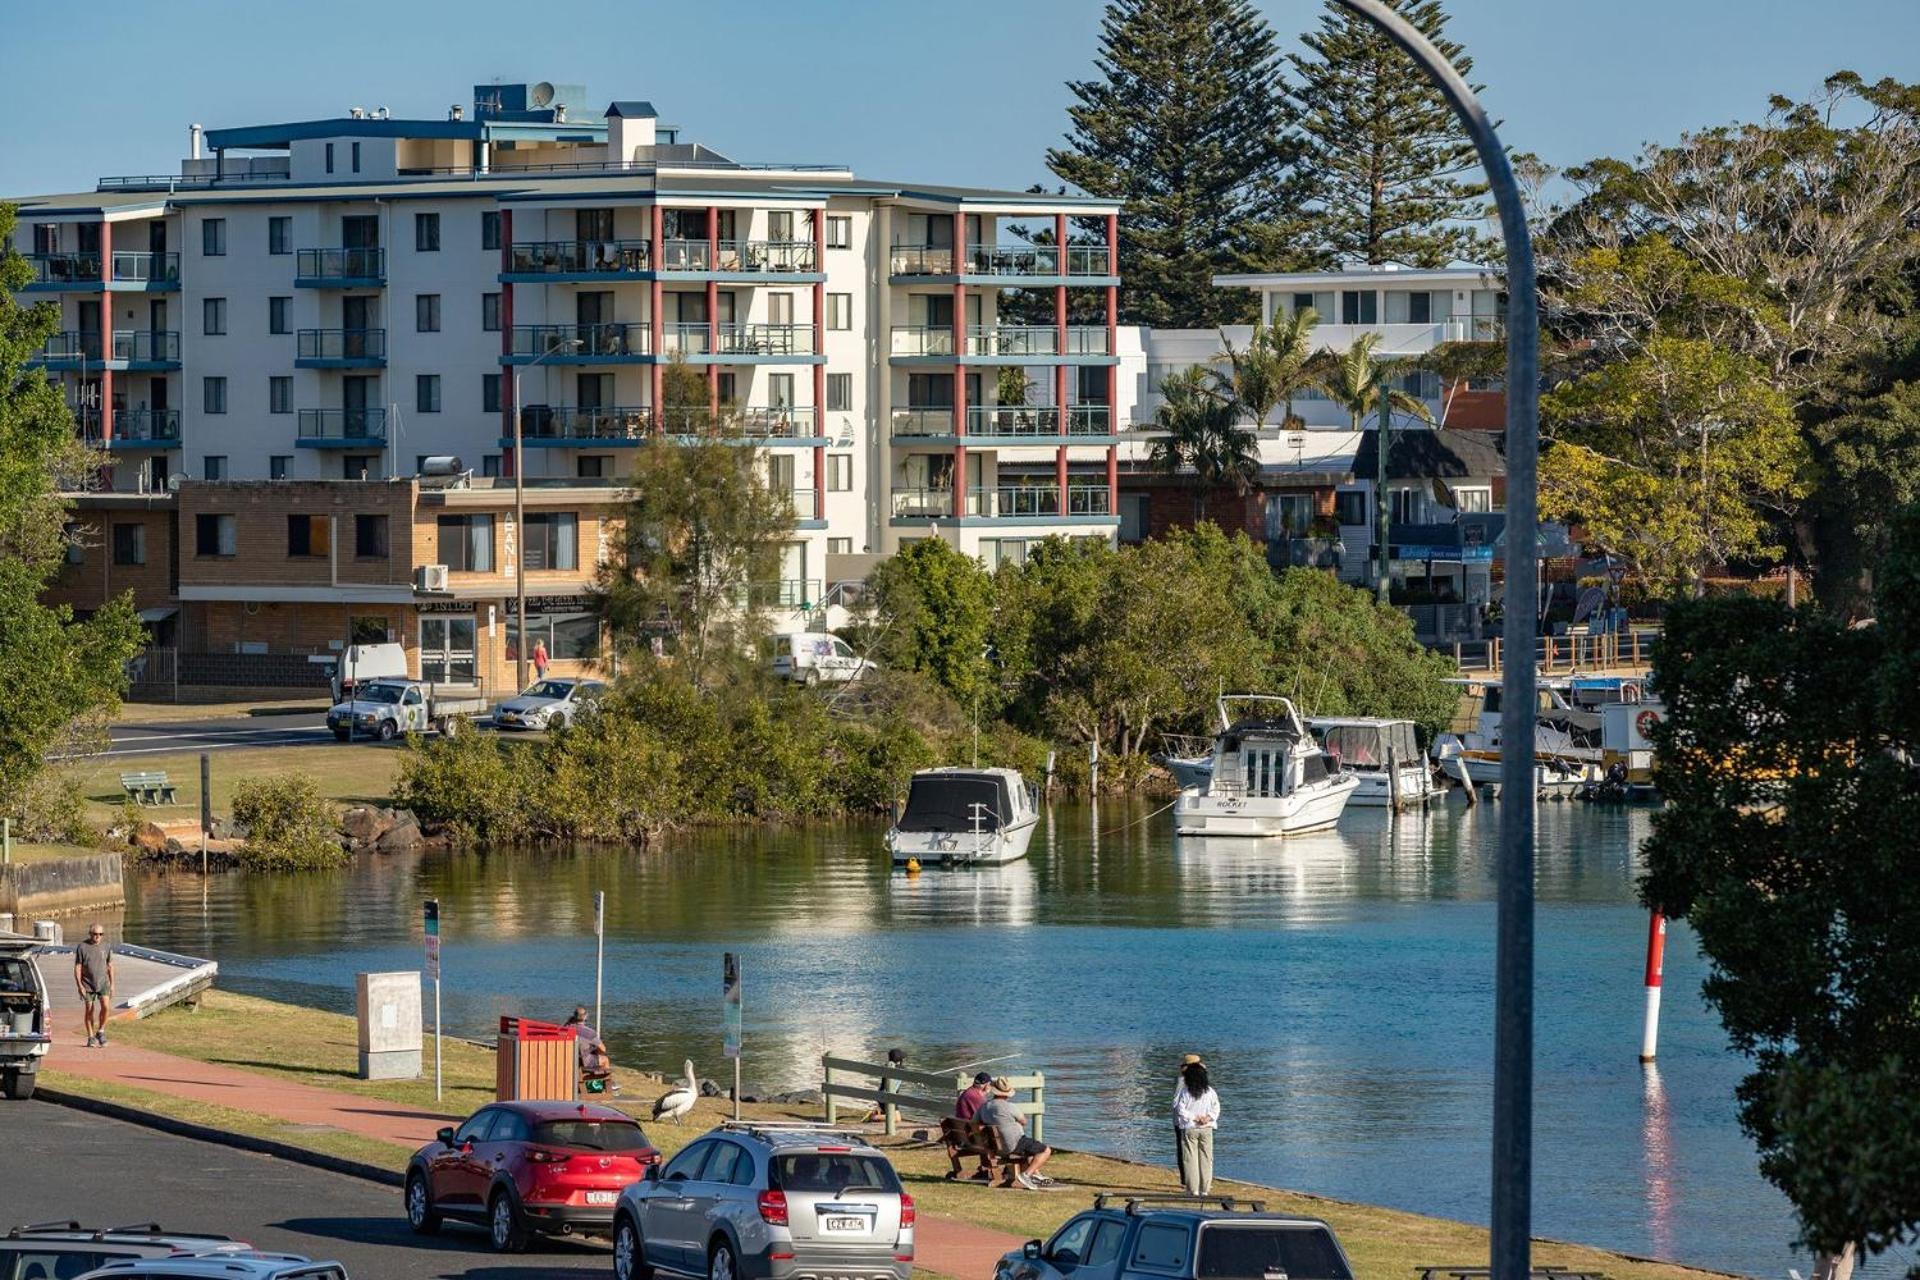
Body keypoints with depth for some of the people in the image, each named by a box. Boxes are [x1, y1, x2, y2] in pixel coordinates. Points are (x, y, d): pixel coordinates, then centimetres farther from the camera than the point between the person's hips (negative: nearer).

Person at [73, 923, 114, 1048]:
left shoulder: (106, 947, 5)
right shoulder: (82, 948, -4)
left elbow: (110, 966, 12)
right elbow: (77, 968, -3)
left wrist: (112, 984, 9)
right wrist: (79, 985, -11)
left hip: (103, 982, 1)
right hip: (88, 984, -1)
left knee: (105, 1006, -16)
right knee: (89, 1010, 3)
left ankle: (101, 1032, 2)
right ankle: (91, 1037, 13)